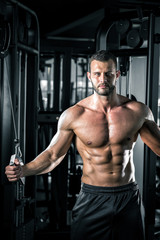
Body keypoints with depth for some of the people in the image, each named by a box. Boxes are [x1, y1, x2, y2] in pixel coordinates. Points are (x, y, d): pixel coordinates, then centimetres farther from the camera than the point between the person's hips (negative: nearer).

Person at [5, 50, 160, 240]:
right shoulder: (73, 115, -6)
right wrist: (23, 170, -13)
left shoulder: (138, 111, -2)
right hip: (92, 198, -1)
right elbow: (52, 155, 1)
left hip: (129, 198, 2)